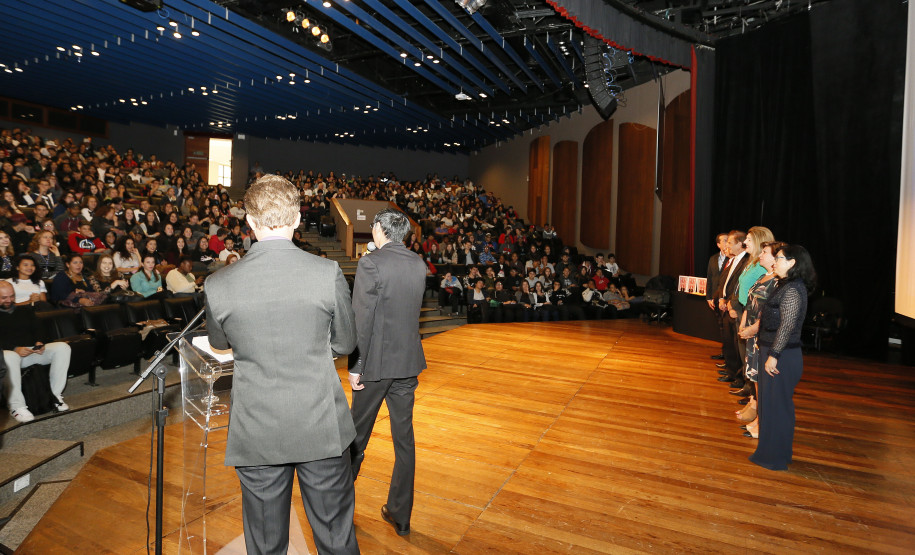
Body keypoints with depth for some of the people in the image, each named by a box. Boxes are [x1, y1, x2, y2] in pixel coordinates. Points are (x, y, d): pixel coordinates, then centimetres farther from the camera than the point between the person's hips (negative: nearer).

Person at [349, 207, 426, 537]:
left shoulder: (371, 263, -15)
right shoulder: (419, 265, 3)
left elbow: (361, 320, -17)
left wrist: (356, 367, -11)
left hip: (377, 362, -4)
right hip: (408, 362, 5)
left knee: (358, 434, 15)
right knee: (404, 438, 12)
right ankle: (400, 515, 24)